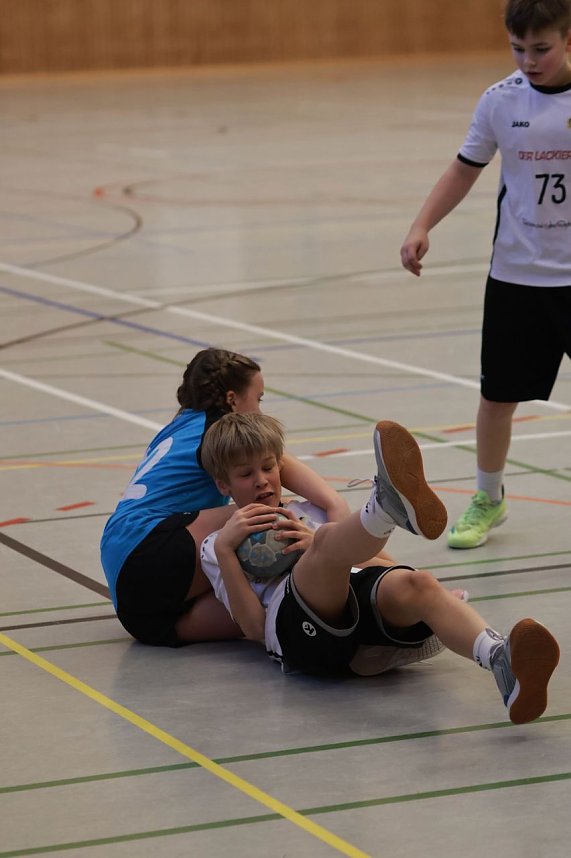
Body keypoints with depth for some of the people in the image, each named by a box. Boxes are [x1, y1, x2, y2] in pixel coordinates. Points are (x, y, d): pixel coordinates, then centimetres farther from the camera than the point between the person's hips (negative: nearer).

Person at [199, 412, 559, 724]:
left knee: (414, 585, -34)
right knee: (327, 539, -34)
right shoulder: (217, 546, 27)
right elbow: (255, 627, 8)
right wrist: (224, 548, 1)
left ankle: (502, 658, -64)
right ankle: (389, 506, -70)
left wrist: (318, 544, 5)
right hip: (294, 627, -3)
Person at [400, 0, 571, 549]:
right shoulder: (501, 101, -2)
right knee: (498, 394, 11)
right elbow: (465, 170, 9)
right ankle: (488, 500, 32)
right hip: (516, 275, 2)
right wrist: (422, 227, -1)